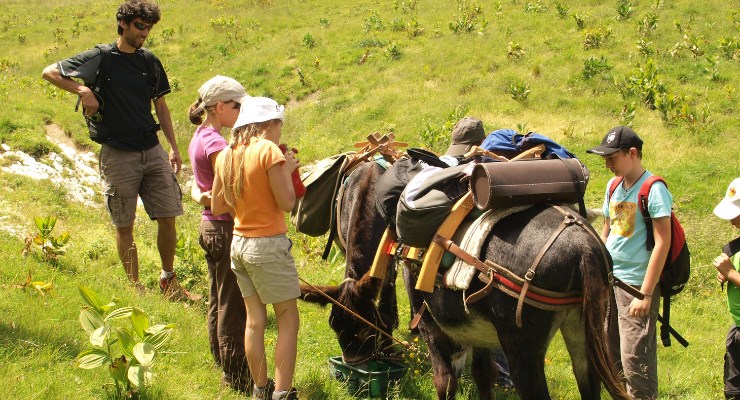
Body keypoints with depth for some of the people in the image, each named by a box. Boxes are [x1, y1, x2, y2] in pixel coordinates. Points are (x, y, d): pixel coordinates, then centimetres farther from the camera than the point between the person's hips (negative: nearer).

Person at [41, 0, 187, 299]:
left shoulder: (150, 62, 9)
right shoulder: (100, 58, -5)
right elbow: (49, 72, -3)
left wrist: (174, 148, 12)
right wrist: (83, 91, -17)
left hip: (152, 151, 4)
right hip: (118, 154, -4)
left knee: (167, 217, 3)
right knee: (124, 225, 3)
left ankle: (168, 280, 20)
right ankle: (135, 288, 13)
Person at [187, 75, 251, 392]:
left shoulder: (199, 138, 9)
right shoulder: (215, 143, -20)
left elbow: (196, 188, 9)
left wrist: (203, 198, -9)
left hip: (210, 227, 10)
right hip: (227, 230, -10)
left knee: (218, 304, 18)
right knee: (233, 307, -1)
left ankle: (224, 368, 30)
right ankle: (239, 379, 7)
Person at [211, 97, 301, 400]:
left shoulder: (227, 155, 6)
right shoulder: (269, 151, -14)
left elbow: (217, 207, 11)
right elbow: (287, 202, -16)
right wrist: (287, 169, -1)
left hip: (239, 244, 7)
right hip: (269, 245, -7)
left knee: (254, 320, 13)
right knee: (288, 318, 1)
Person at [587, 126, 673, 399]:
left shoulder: (654, 189, -12)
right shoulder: (613, 186, 10)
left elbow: (662, 243, -15)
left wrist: (645, 294, -17)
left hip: (637, 284, -7)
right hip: (609, 282, 7)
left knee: (635, 361, -6)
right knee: (610, 356, 11)